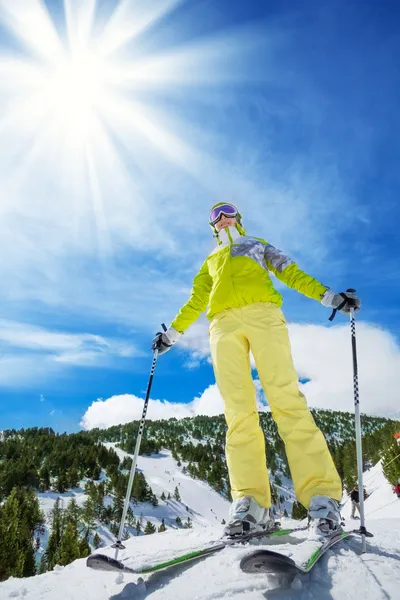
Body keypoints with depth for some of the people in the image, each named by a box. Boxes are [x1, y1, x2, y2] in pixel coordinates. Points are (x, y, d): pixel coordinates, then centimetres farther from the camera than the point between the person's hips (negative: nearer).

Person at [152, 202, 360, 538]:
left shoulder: (258, 245, 30)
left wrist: (331, 297, 9)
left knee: (286, 400, -18)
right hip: (224, 324, 2)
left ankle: (322, 497, -19)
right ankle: (251, 503, -16)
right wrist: (172, 334, 24)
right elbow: (195, 302, 31)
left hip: (263, 314, -2)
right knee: (238, 412, -12)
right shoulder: (211, 261, 35)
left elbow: (293, 275, 21)